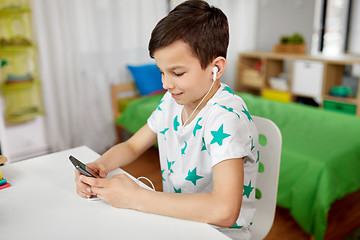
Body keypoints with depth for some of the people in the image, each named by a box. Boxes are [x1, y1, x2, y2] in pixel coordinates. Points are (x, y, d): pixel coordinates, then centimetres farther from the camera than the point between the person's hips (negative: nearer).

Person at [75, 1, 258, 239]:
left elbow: (223, 211, -35)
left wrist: (134, 197, -28)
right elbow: (132, 146, 9)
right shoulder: (173, 101, 0)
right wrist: (99, 166, -11)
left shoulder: (226, 117, -25)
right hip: (174, 218, 6)